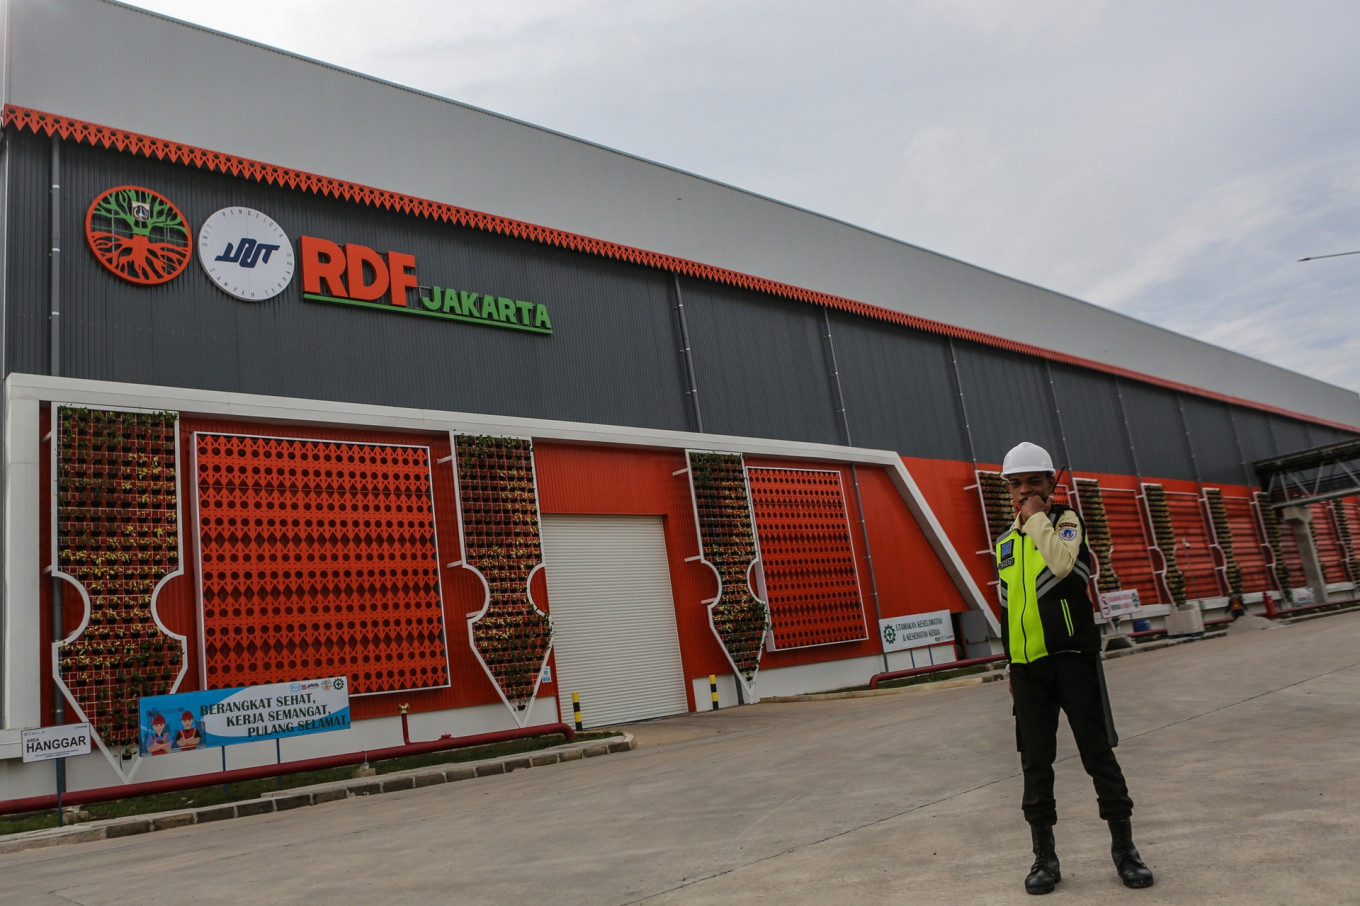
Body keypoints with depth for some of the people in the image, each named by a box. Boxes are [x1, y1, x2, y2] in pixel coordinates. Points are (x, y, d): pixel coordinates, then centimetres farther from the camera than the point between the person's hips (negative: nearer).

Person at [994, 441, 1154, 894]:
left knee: (1098, 753, 1)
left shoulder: (1066, 520, -1)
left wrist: (1037, 518, -14)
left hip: (1072, 657, -4)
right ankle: (1044, 856, 16)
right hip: (1027, 666, 5)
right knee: (1035, 762, 6)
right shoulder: (1005, 543, 13)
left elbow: (1062, 563, -25)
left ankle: (1124, 847, 16)